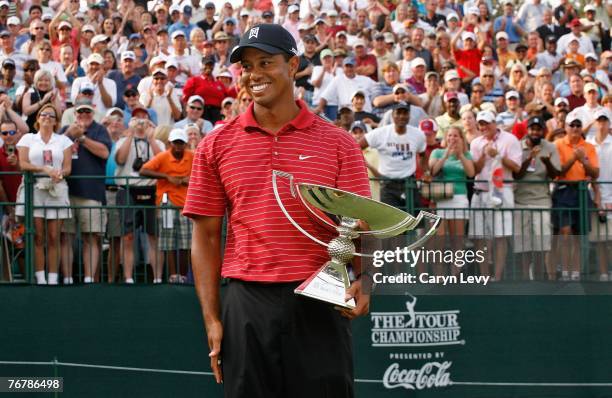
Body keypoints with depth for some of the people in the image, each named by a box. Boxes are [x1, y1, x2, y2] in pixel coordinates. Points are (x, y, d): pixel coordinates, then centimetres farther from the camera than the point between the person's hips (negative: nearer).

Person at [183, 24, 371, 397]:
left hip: (320, 304, -1)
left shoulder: (337, 143, 5)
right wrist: (212, 319, 2)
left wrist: (363, 279, -19)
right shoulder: (216, 146, 8)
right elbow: (206, 236, 8)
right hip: (247, 306, 1)